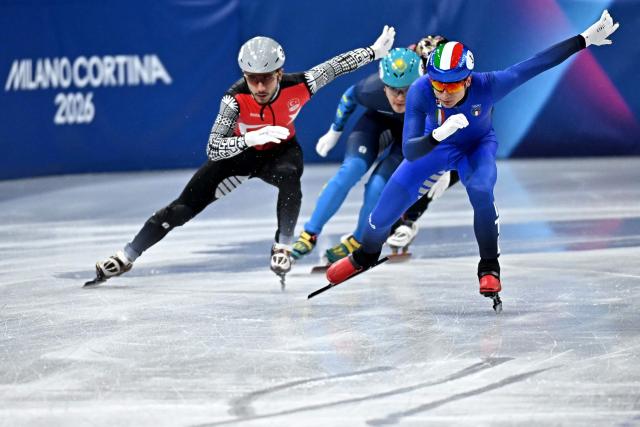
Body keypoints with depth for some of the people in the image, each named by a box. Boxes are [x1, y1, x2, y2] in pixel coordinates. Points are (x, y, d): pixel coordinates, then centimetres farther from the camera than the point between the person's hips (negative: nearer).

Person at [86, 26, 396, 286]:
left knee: (289, 176, -36)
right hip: (239, 151, -1)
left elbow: (337, 65, -14)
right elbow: (213, 148, -39)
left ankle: (282, 248, -16)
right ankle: (126, 257, 3)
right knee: (184, 207, -7)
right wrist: (251, 138, -55)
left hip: (281, 150, 1)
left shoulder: (298, 87, -30)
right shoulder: (236, 98, -34)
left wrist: (375, 51, -10)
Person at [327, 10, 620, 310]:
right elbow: (409, 152, -41)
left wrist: (586, 39, -32)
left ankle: (489, 268, -11)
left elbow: (538, 63, -32)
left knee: (480, 191, -31)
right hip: (433, 146, 1)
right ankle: (365, 256, 31)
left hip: (478, 146, -1)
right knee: (390, 202, -2)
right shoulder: (419, 92, -38)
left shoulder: (487, 86, -38)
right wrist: (438, 134, -61)